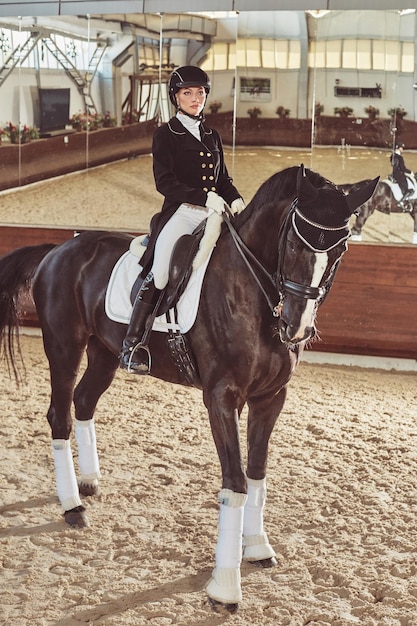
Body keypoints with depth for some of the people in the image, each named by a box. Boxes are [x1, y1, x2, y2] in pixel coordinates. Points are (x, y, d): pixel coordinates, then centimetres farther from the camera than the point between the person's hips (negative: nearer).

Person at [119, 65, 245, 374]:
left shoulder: (212, 136, 21)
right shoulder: (166, 134, 3)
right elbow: (164, 181, -8)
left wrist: (236, 199, 0)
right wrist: (203, 196, -19)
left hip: (215, 213, 6)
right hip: (181, 212, -6)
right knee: (160, 267, -27)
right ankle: (133, 342, -24)